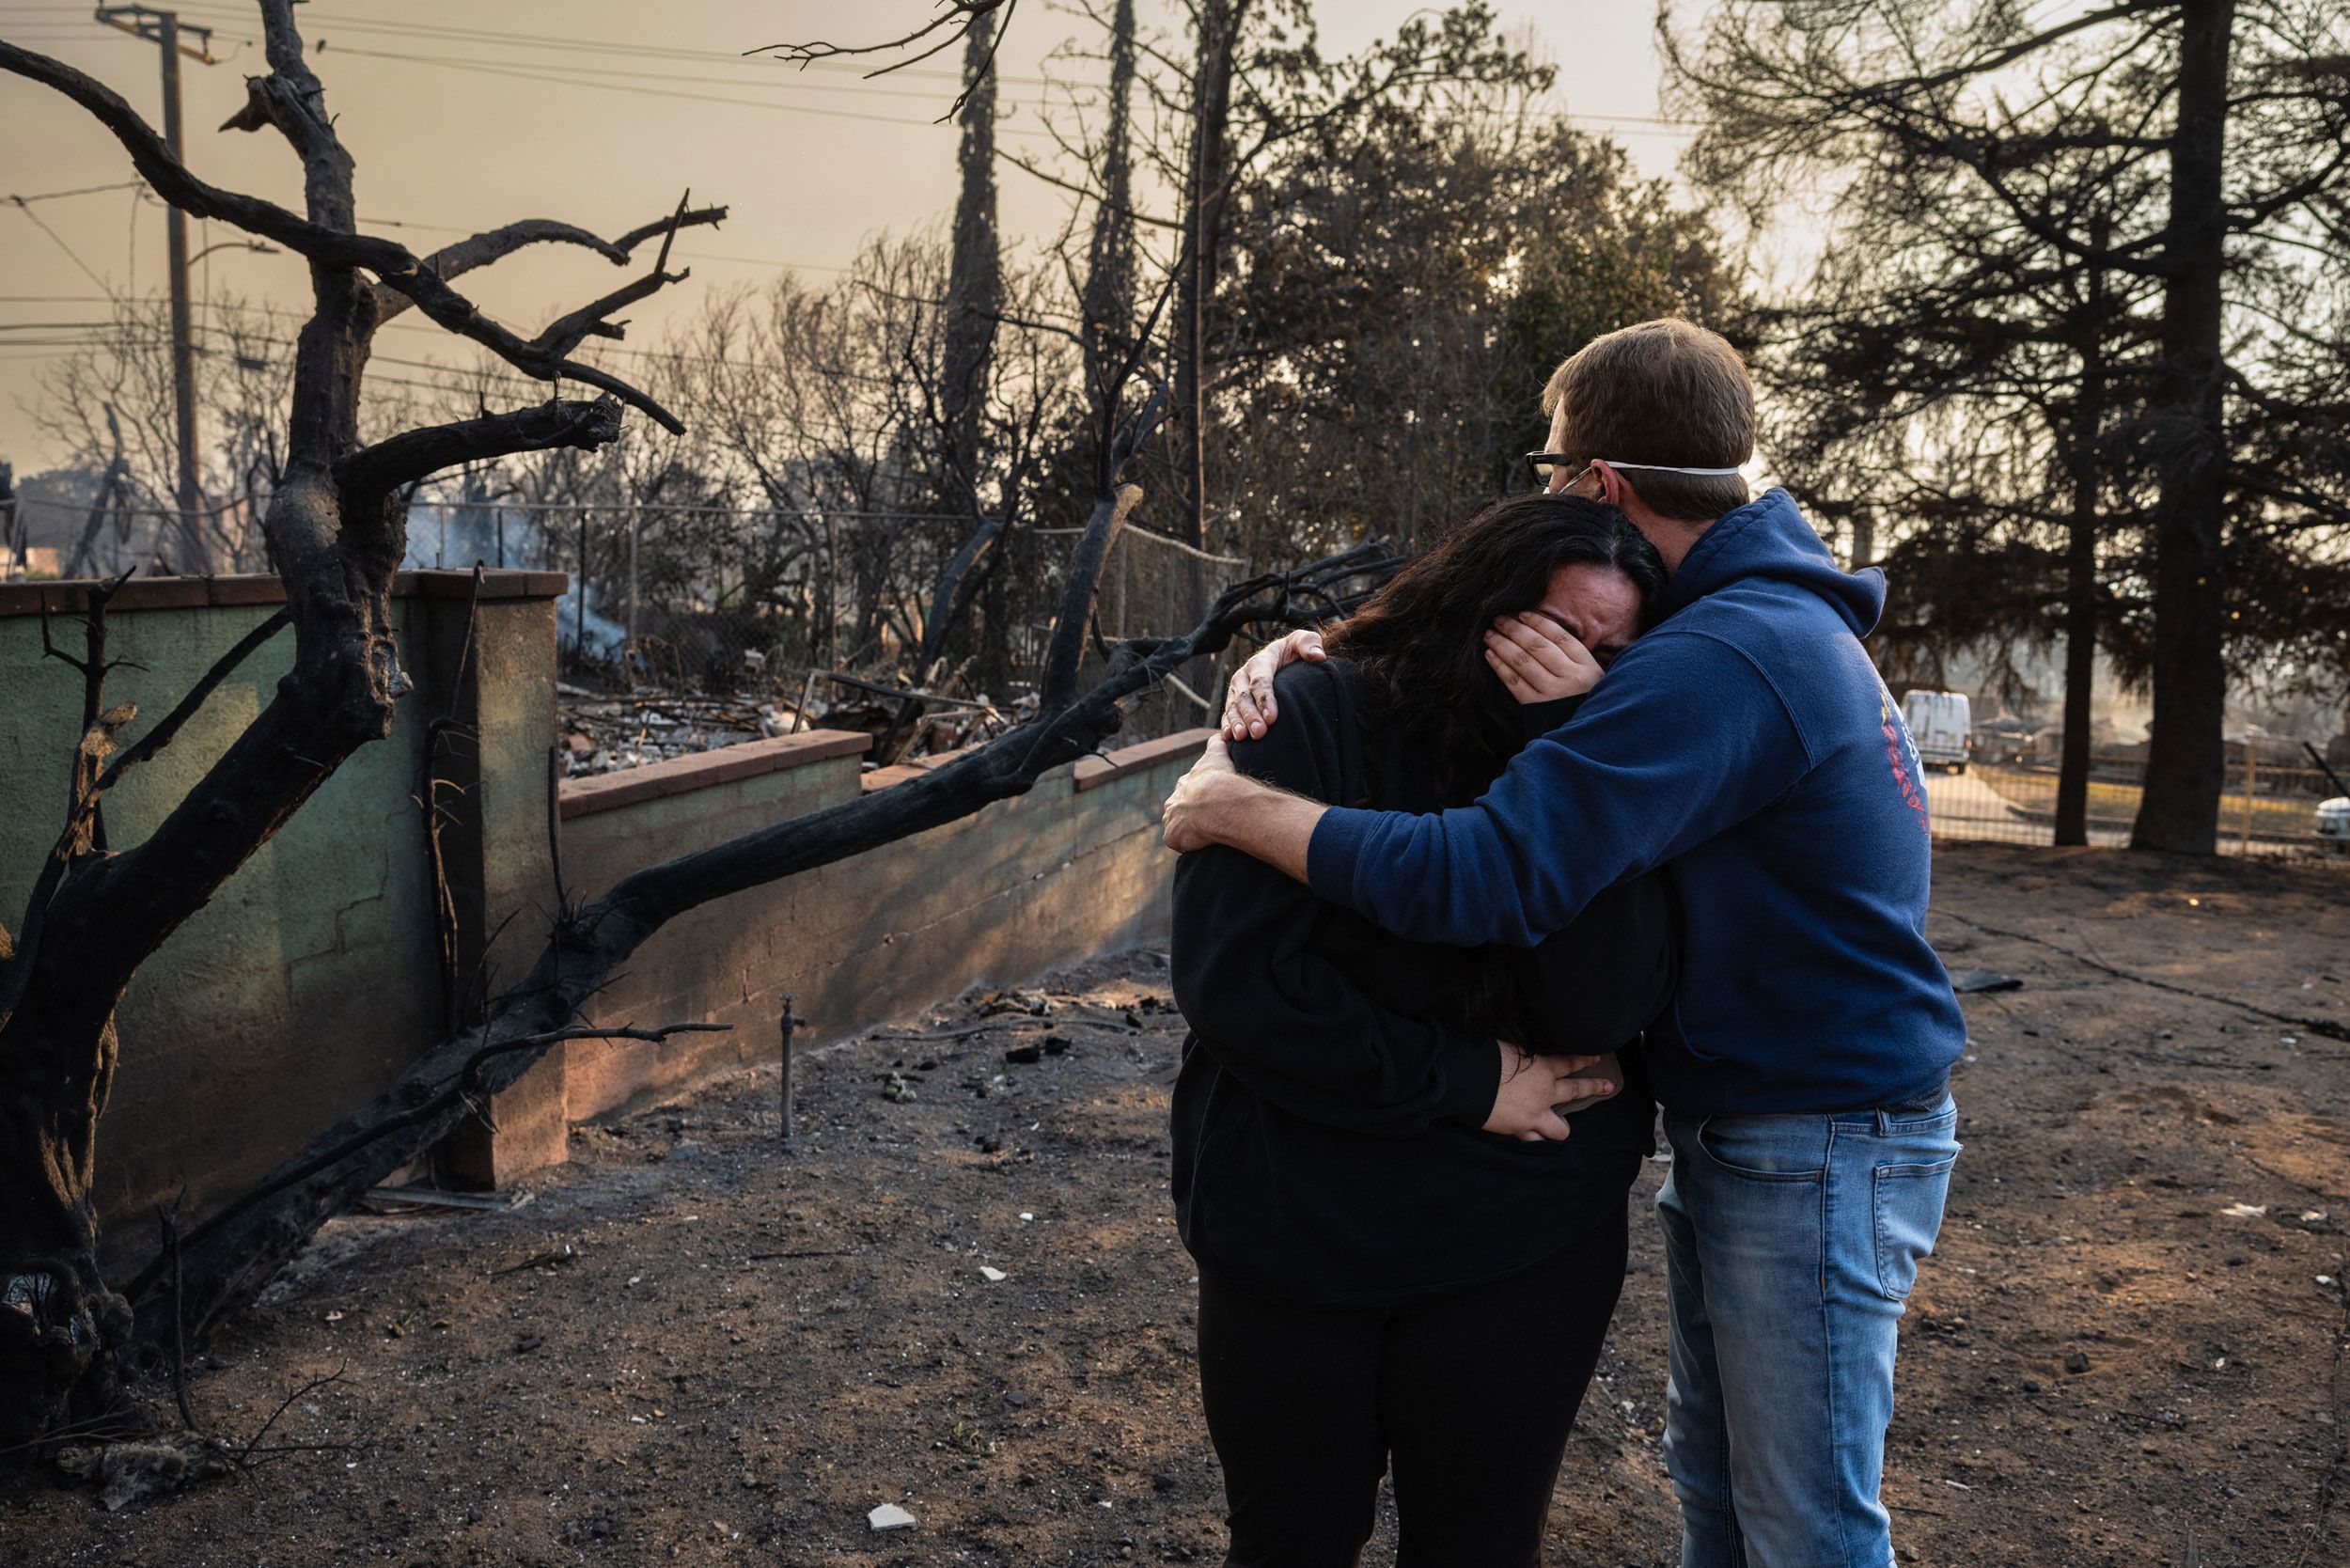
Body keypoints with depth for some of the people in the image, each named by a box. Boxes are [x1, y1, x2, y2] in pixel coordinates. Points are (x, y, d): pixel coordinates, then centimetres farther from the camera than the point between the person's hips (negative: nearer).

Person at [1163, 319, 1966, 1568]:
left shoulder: (1723, 657, -27)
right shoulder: (1767, 613, 7)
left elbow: (1481, 878, -33)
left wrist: (1234, 808, -22)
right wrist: (1300, 664, -7)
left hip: (1818, 1157, -10)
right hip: (1734, 1128, 10)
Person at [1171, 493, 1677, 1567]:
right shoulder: (1316, 720, -11)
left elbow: (1604, 1008, -17)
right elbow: (1228, 976, -19)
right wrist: (1466, 1084, -16)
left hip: (1524, 1243, 2)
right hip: (1295, 1232, -2)